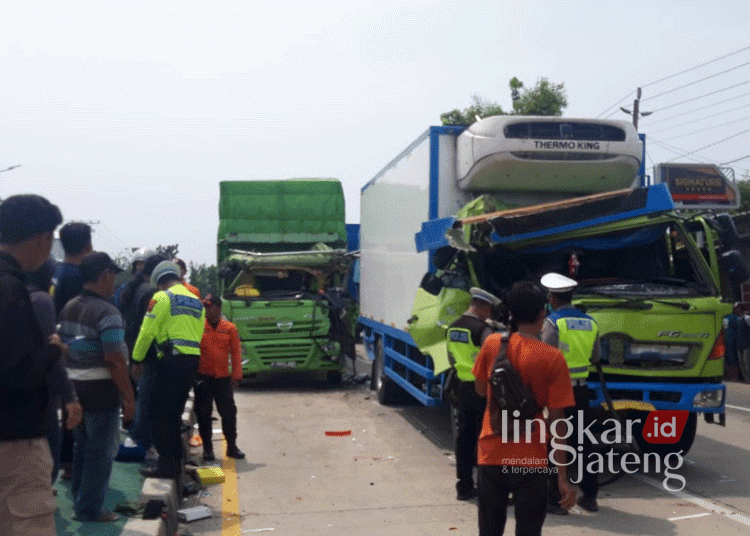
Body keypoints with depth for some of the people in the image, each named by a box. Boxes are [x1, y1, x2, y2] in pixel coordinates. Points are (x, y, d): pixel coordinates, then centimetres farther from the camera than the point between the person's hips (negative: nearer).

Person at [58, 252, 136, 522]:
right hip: (100, 389, -8)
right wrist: (129, 398, -16)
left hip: (73, 387, 8)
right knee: (101, 451, 3)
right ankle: (90, 509, 8)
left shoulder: (68, 309, 7)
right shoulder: (106, 312, -18)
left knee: (82, 447, 19)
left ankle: (80, 502, 30)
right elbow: (115, 361, -22)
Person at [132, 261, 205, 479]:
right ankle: (175, 462, 19)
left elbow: (147, 332, -5)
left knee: (159, 413, -2)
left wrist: (136, 359, 5)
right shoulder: (196, 301, 19)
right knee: (174, 413, 16)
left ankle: (166, 464, -4)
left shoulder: (162, 298, -3)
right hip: (193, 360, 8)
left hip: (172, 361, -8)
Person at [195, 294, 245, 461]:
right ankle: (207, 448, 15)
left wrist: (236, 376, -1)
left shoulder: (230, 328, 4)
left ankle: (232, 447, 15)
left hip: (223, 378, 1)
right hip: (203, 378, -1)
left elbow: (236, 353, 3)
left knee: (229, 412, 4)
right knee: (203, 414, 4)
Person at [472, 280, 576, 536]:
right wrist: (563, 476, -8)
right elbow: (556, 421, -12)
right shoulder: (552, 358, -12)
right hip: (529, 462, -3)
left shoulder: (492, 344, -4)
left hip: (490, 456, 3)